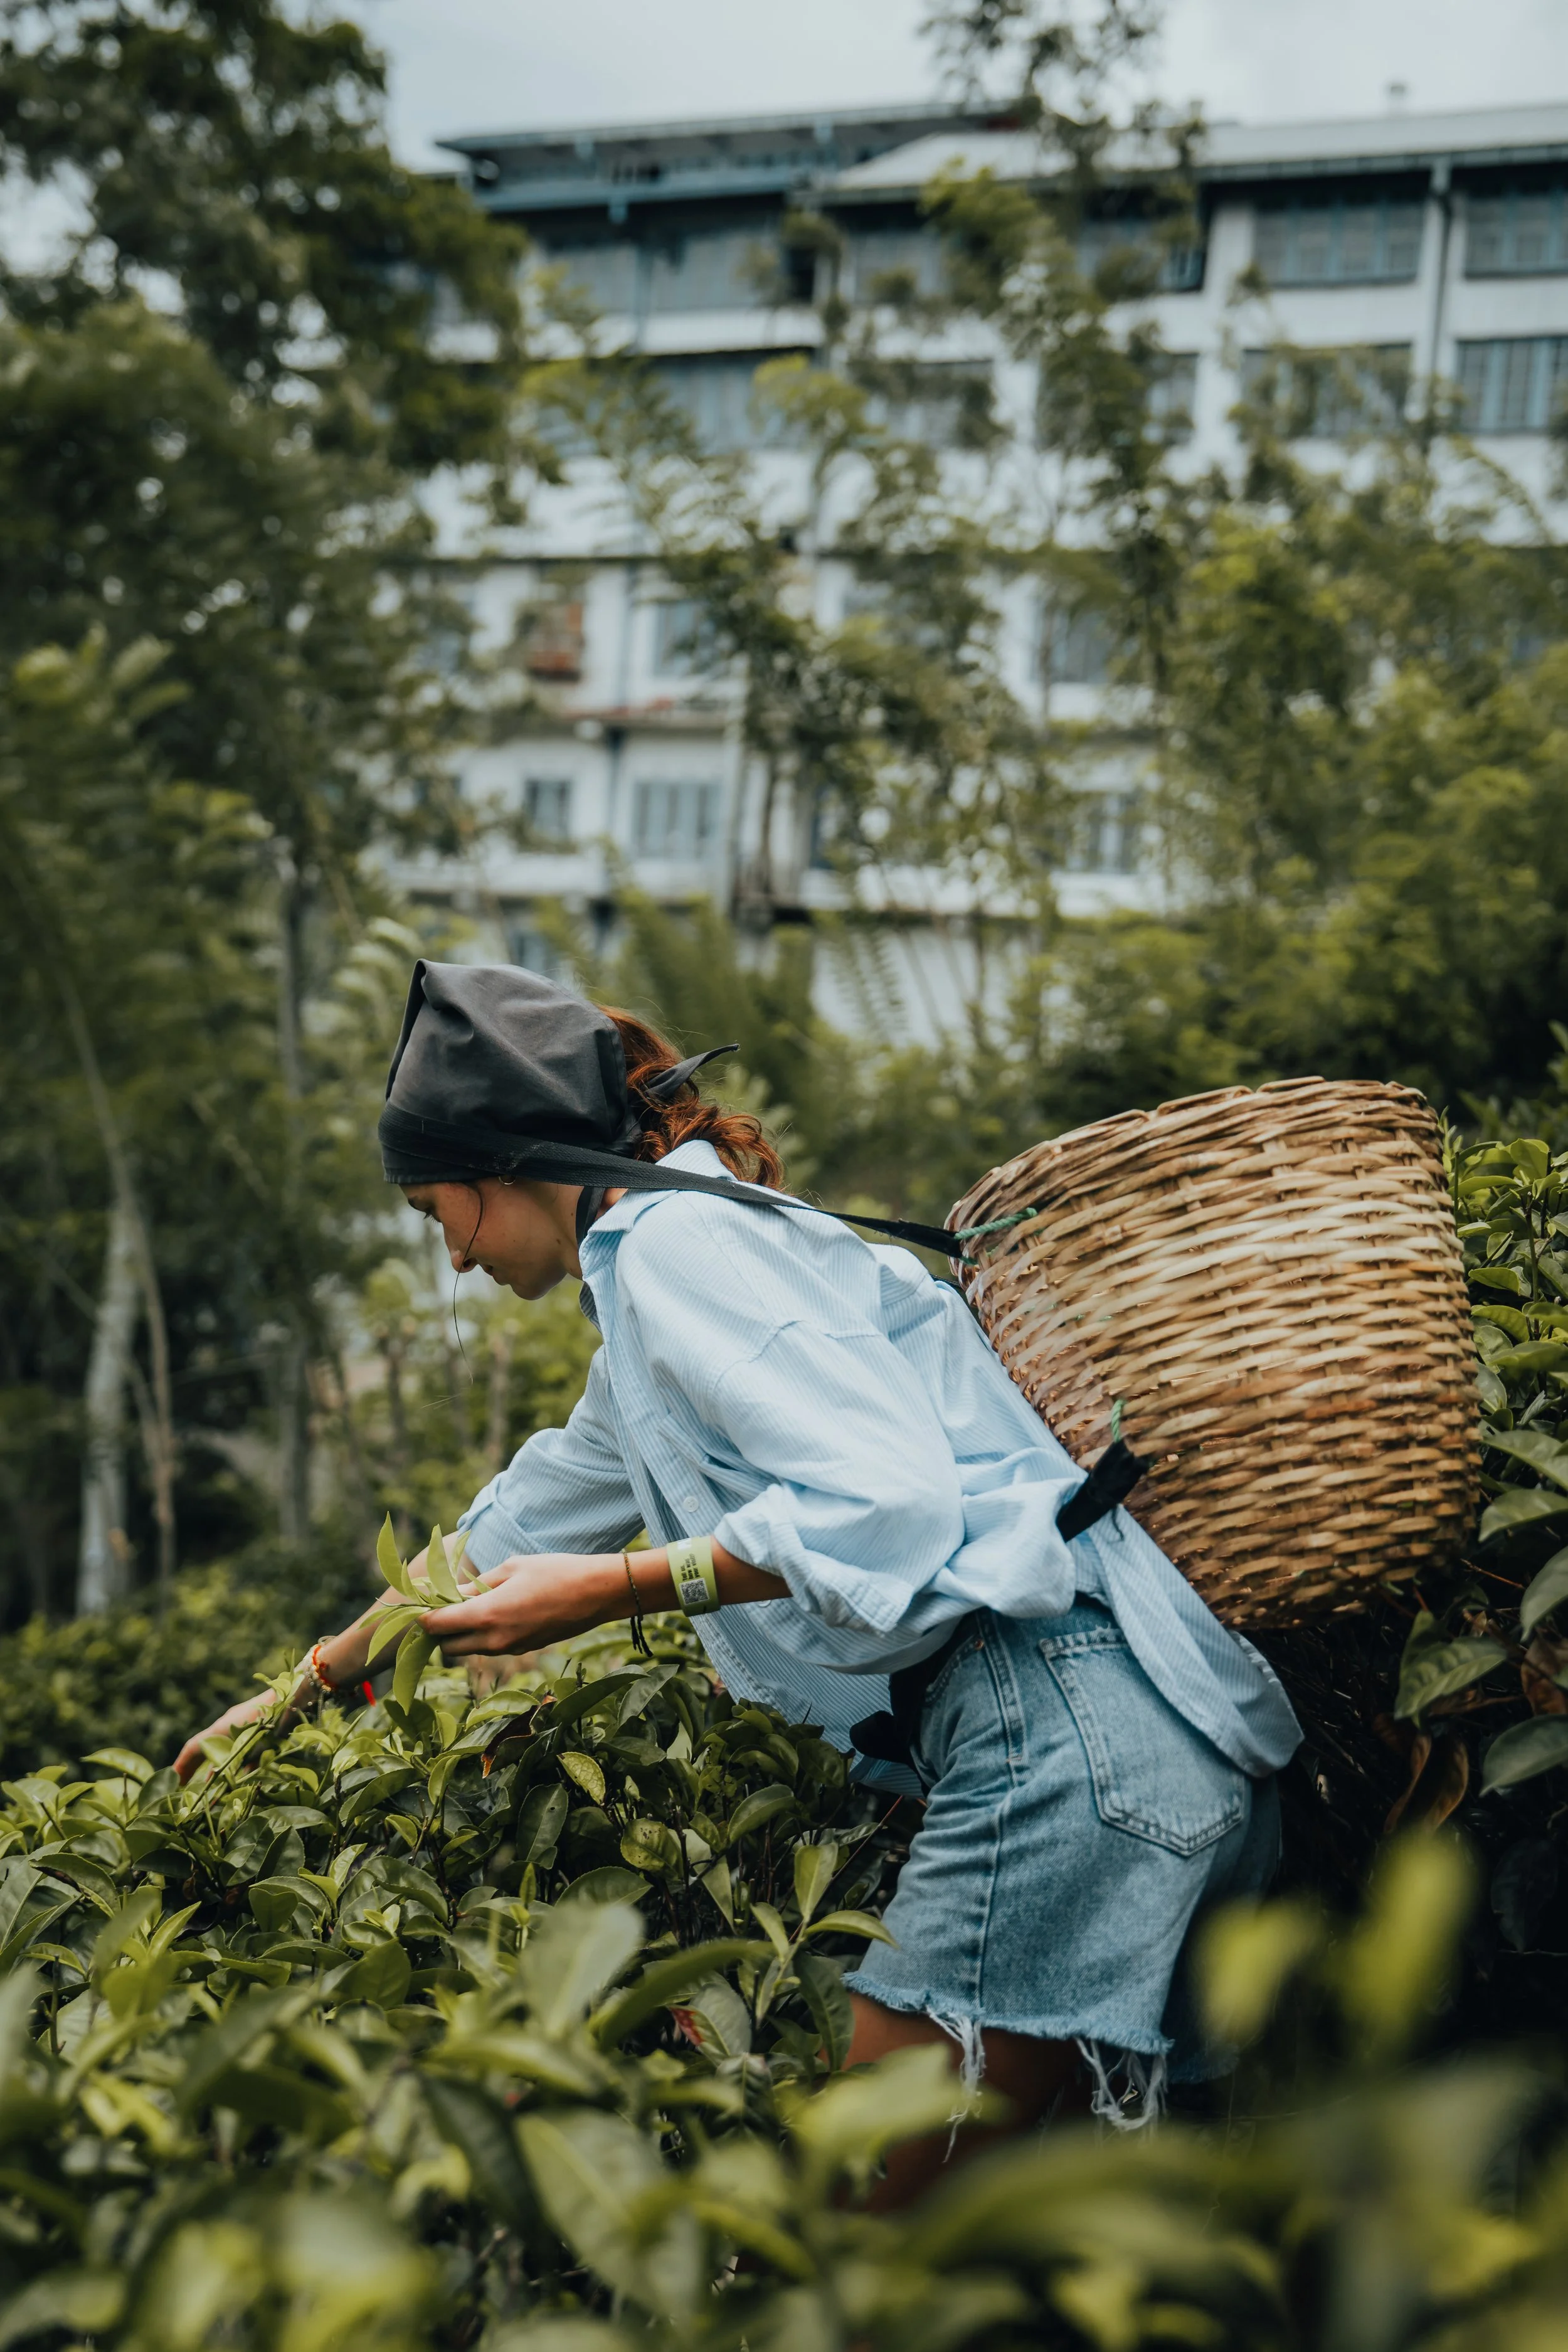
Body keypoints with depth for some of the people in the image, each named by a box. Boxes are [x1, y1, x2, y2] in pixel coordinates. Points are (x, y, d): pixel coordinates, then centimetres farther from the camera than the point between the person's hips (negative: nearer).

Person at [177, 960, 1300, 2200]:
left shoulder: (675, 1242, -4)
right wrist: (307, 1686, 48)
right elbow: (528, 1526, 40)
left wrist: (609, 1589, -10)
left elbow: (886, 1498, -17)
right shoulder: (663, 1260, 28)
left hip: (1059, 1718, -10)